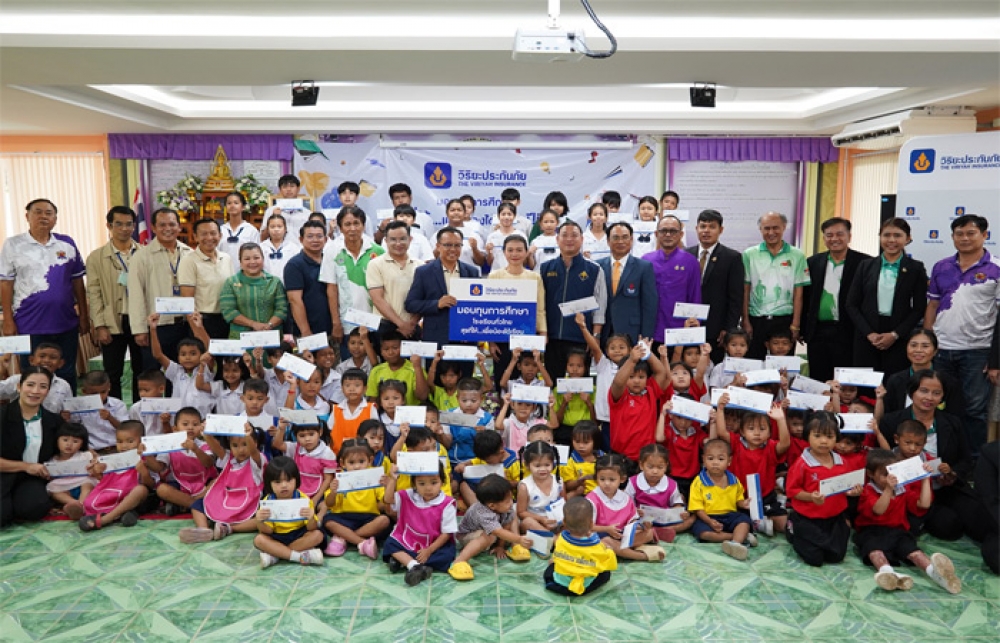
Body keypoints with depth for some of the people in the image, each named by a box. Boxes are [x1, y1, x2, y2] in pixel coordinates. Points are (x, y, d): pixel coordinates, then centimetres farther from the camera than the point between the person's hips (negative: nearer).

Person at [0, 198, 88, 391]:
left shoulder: (67, 243, 6)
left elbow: (77, 282, 9)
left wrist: (84, 316, 6)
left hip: (66, 323, 2)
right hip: (29, 325, -2)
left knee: (67, 375, 10)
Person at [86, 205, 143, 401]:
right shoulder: (96, 257, 2)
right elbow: (94, 294, -1)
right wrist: (100, 326, -8)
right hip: (112, 323, -1)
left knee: (141, 372, 10)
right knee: (112, 374, 7)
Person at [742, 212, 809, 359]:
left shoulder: (797, 256, 4)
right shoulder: (749, 254, 4)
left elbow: (798, 293, 2)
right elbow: (745, 291, 3)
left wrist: (795, 325, -4)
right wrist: (745, 321, -2)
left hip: (785, 320, 0)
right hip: (755, 320, 0)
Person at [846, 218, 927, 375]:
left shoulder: (916, 268, 4)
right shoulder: (866, 266, 8)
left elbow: (919, 308, 2)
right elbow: (852, 304, 5)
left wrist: (895, 334, -8)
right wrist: (869, 333, -6)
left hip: (899, 339, -1)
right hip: (866, 338, 1)